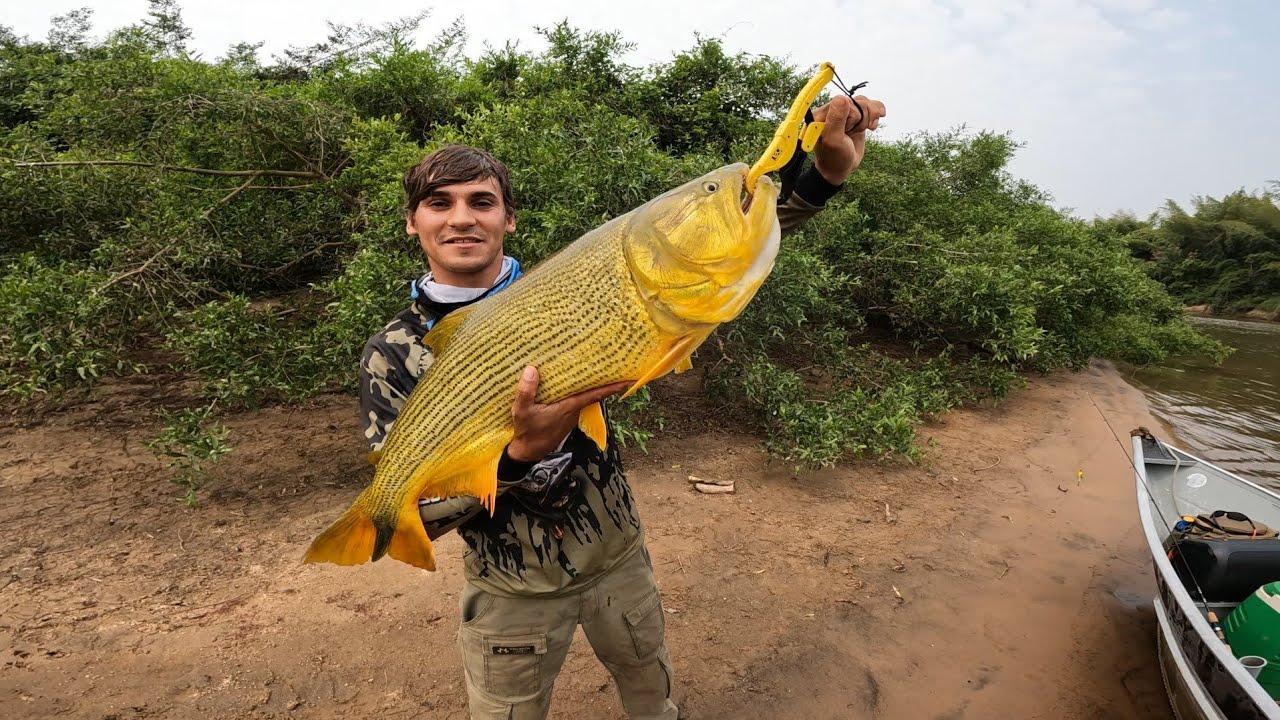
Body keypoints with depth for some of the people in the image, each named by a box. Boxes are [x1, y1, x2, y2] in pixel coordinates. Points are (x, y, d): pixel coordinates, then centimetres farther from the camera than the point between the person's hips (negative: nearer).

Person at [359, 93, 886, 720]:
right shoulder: (391, 355, -12)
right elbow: (409, 517, -17)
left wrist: (820, 175, -24)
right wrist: (519, 455, -34)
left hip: (618, 558, 2)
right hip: (511, 594, -1)